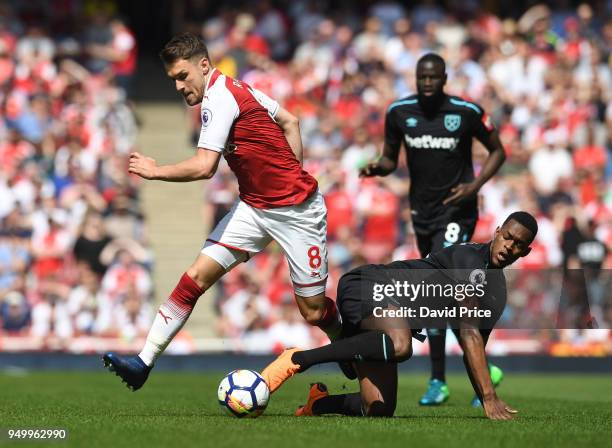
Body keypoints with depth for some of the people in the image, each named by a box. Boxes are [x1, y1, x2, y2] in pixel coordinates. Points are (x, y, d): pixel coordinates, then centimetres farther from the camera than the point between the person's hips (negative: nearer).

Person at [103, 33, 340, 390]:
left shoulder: (219, 98, -20)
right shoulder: (236, 88, 6)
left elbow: (204, 167, -28)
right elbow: (290, 121, 15)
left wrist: (155, 171, -14)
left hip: (296, 212, -9)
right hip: (253, 207, 9)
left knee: (314, 312, -1)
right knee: (195, 278, -6)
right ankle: (144, 363, -8)